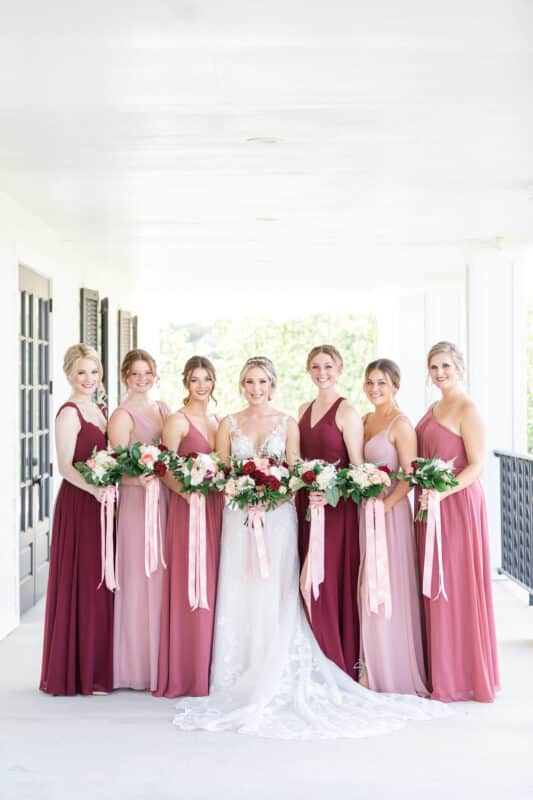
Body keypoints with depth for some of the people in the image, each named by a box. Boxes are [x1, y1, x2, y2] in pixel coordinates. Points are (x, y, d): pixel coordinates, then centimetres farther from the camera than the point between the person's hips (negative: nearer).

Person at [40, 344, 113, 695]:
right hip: (79, 504, -8)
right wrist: (96, 490, -31)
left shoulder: (99, 408, 14)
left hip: (101, 504, 8)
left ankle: (97, 668, 23)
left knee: (100, 584, 12)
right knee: (83, 585, -2)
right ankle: (81, 674, 8)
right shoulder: (69, 412, -11)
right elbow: (66, 465, -19)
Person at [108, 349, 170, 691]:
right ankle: (139, 665, 6)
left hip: (169, 501, 6)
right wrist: (141, 479, -29)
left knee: (165, 577, 9)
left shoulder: (164, 409, 14)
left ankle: (164, 660, 18)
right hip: (138, 502, -6)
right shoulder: (122, 416, -5)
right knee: (140, 579, -3)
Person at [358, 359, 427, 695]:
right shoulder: (365, 420, 12)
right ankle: (373, 669, 20)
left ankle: (393, 671, 10)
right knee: (368, 589, 10)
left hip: (390, 512, -7)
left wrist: (383, 506, -22)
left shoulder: (401, 424, -10)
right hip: (365, 512, 7)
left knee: (386, 589, -2)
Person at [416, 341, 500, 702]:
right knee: (437, 588, 10)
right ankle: (442, 672, 18)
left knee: (457, 587, -2)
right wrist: (424, 488, 6)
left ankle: (464, 676, 9)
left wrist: (442, 491, -24)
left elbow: (477, 465, -15)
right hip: (431, 506, 8)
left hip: (457, 504, -8)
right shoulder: (434, 408, 16)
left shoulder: (468, 410, -9)